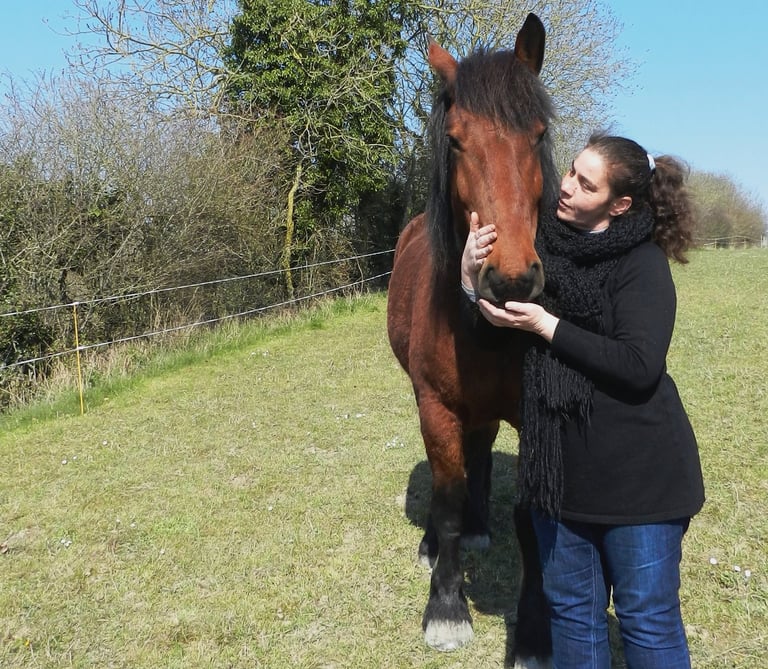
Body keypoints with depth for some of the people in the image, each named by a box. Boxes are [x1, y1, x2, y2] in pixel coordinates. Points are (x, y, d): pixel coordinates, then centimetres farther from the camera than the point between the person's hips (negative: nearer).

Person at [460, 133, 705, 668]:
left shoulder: (642, 263, -12)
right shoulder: (543, 246, 2)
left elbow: (639, 366, -24)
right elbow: (495, 337, 6)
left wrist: (545, 325, -23)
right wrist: (472, 277, -13)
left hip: (635, 473, -5)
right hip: (560, 467, 6)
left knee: (648, 619, 9)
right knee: (572, 609, 19)